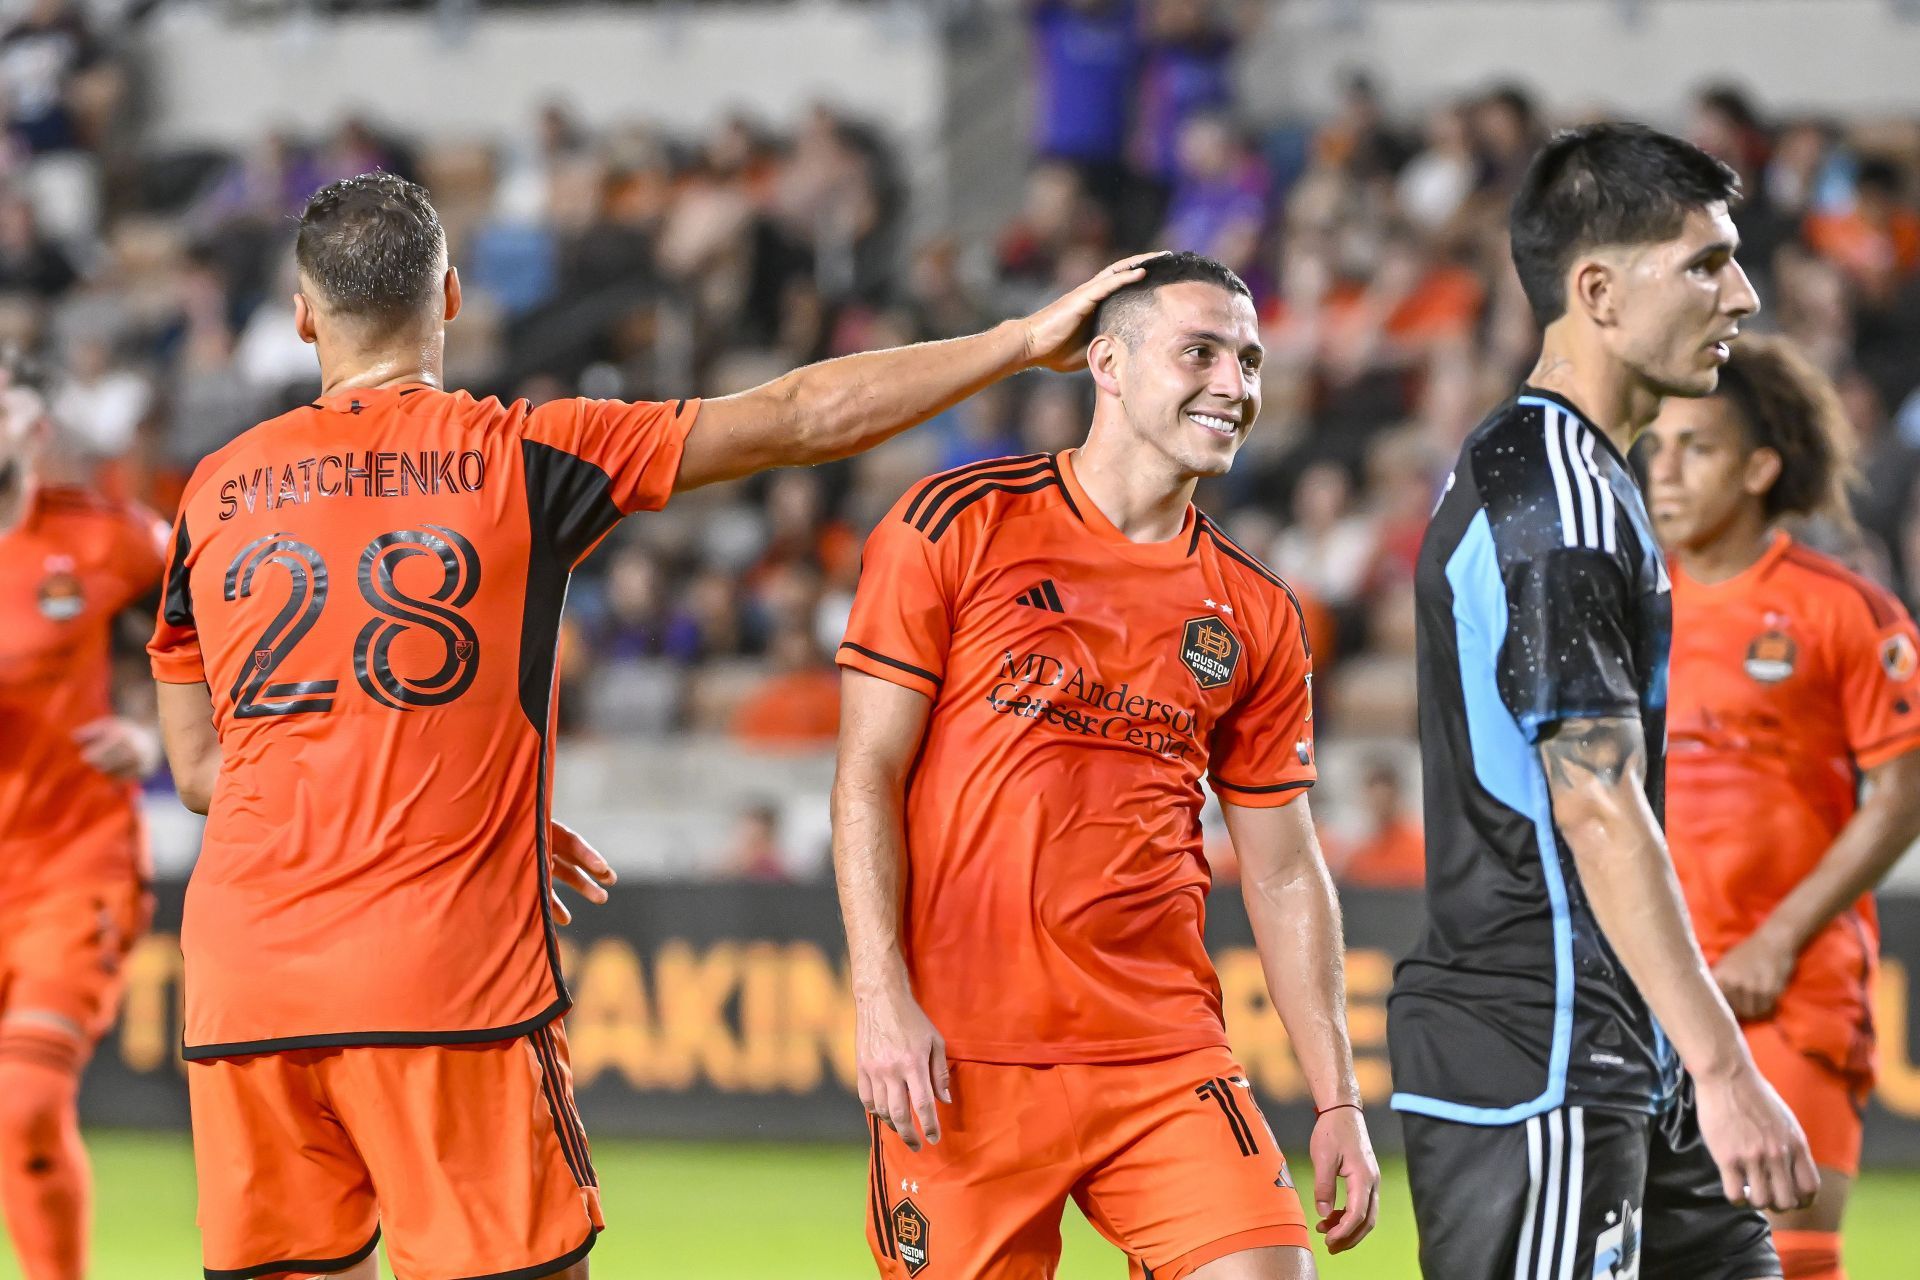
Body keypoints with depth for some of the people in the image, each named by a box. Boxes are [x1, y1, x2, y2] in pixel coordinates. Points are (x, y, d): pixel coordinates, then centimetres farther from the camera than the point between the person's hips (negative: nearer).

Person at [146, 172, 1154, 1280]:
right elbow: (809, 418, 2)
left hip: (242, 981, 3)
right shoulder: (521, 455, 1)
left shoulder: (216, 492, 11)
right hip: (450, 977, -3)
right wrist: (1028, 340, 11)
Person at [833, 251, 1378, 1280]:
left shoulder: (1256, 616, 11)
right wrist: (882, 1001, -12)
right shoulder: (957, 527, 0)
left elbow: (1283, 873, 14)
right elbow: (869, 775, -2)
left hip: (1167, 1055, 3)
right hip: (963, 1058, -3)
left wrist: (1337, 1101, 7)